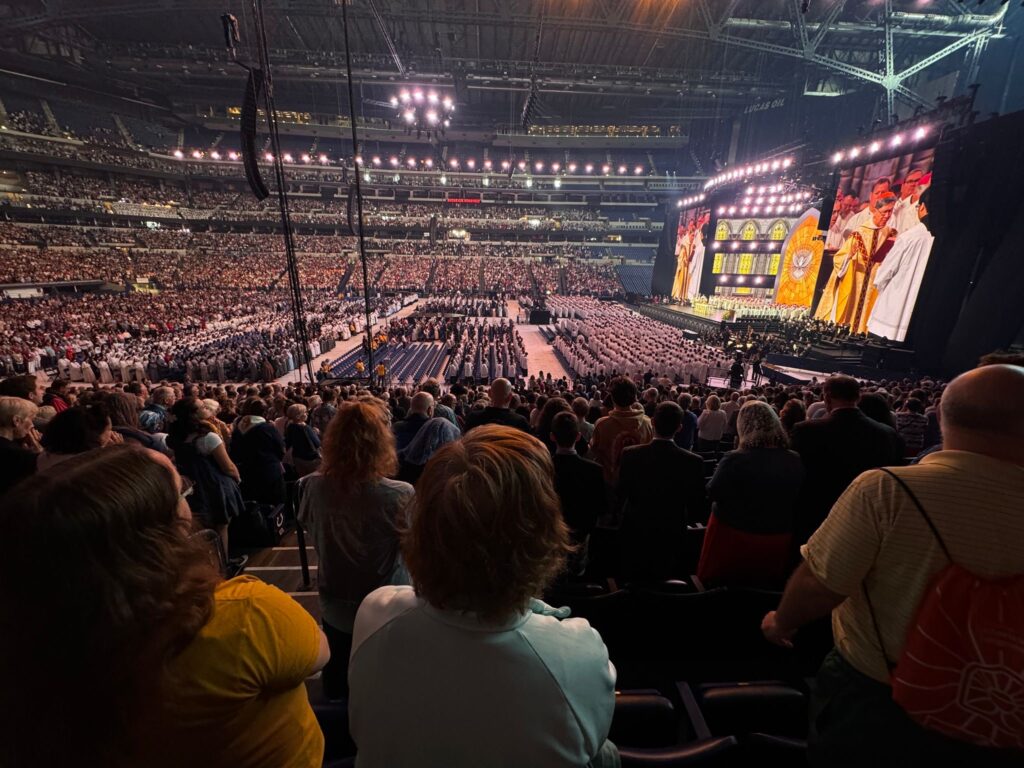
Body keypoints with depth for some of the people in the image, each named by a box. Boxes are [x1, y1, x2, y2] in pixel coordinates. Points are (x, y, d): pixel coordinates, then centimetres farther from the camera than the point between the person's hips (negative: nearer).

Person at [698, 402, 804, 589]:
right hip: (777, 541, 4)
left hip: (731, 537, -4)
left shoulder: (735, 459, -25)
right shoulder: (795, 461, -11)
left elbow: (713, 494, -12)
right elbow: (798, 502, 3)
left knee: (717, 591, 17)